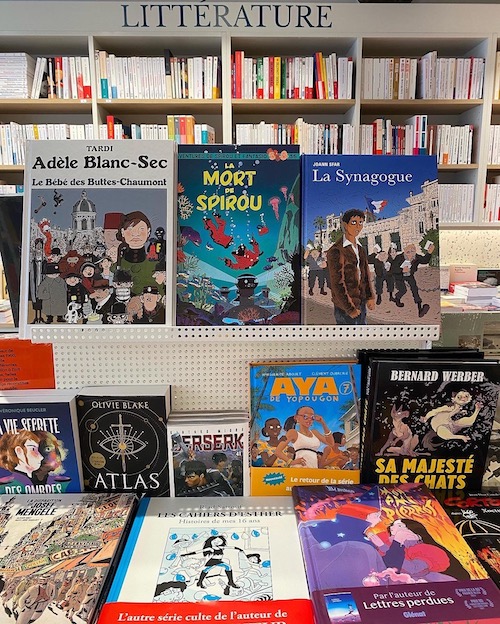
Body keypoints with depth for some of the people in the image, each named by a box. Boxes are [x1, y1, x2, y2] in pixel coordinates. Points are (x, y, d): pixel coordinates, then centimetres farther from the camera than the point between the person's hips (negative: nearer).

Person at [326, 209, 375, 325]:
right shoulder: (336, 251, -13)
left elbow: (365, 274, 15)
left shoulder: (360, 249, 11)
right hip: (345, 305, -8)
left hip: (361, 302, 8)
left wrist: (370, 297, 3)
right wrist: (349, 308, -15)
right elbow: (336, 283, -15)